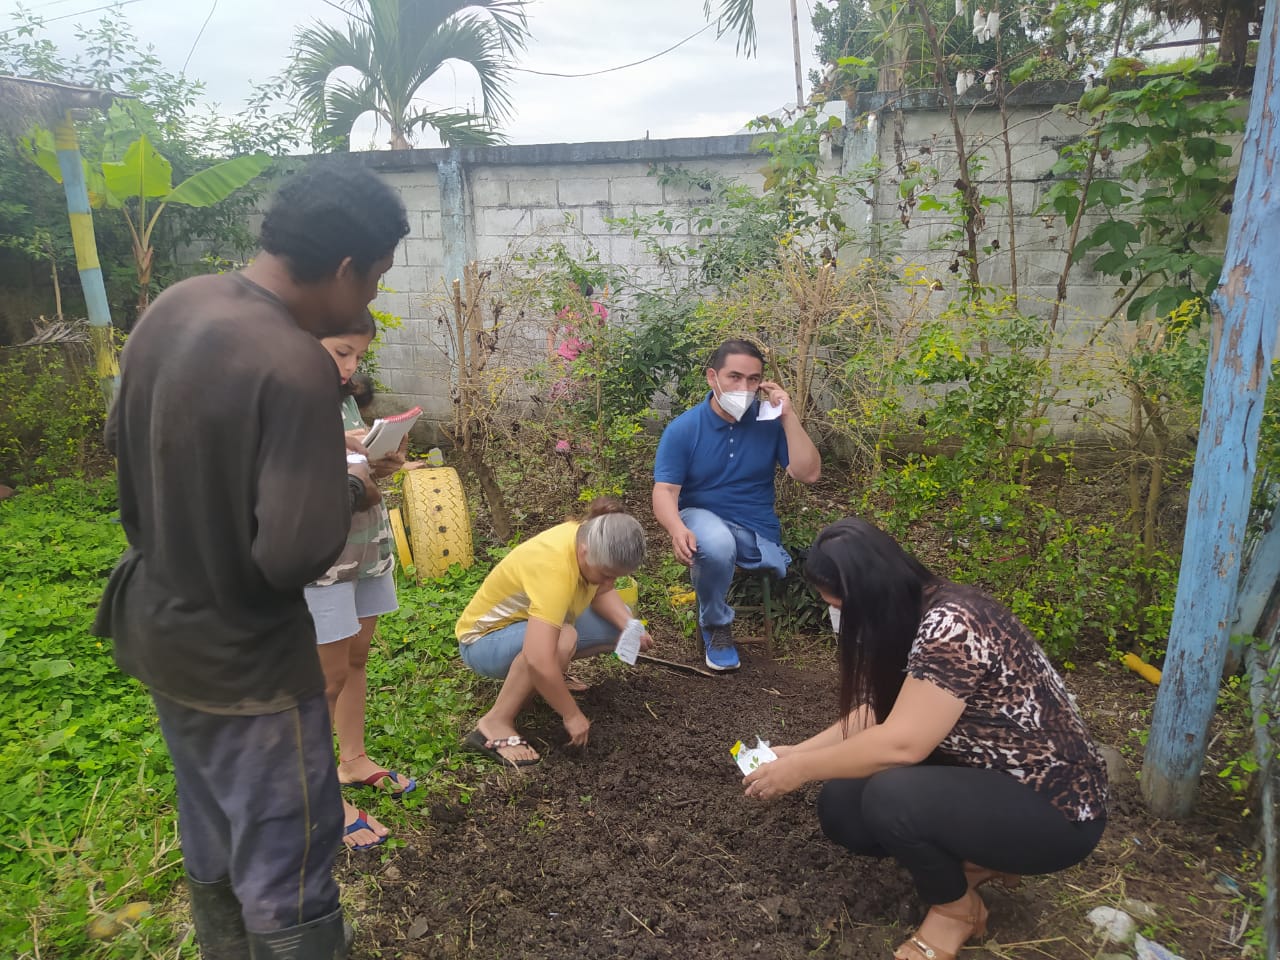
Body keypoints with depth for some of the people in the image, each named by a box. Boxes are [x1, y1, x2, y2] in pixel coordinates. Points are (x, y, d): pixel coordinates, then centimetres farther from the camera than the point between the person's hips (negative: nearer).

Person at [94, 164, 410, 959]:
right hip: (245, 660, -8)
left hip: (157, 630, 9)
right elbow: (296, 556, -29)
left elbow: (122, 442, 12)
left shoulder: (173, 306, -2)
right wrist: (347, 493, -11)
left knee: (213, 851, 27)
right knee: (288, 882, 10)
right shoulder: (297, 366, -28)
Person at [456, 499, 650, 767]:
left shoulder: (590, 538, -15)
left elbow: (602, 592, 0)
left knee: (618, 624, 0)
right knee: (562, 638, -38)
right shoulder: (554, 569, -39)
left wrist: (629, 627, -19)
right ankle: (495, 724, -23)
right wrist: (572, 715, -32)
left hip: (528, 622, 9)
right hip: (484, 640, -8)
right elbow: (538, 660, -45)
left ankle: (549, 680, 12)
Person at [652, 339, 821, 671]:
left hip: (758, 530, 2)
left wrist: (788, 416, -16)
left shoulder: (770, 421, -3)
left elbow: (808, 474, -10)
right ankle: (716, 625, -8)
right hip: (703, 518, -2)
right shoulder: (683, 429, -8)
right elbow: (665, 492, -14)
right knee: (716, 544, -38)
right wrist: (678, 529, -36)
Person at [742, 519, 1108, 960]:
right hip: (982, 776, 9)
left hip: (1054, 807, -8)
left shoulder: (951, 625, -29)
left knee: (889, 797, -31)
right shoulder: (907, 619, 0)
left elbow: (901, 742, -31)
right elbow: (877, 714, 5)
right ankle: (974, 861, 12)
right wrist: (796, 752, 0)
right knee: (841, 807, -8)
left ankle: (957, 908, -1)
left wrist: (800, 770, -20)